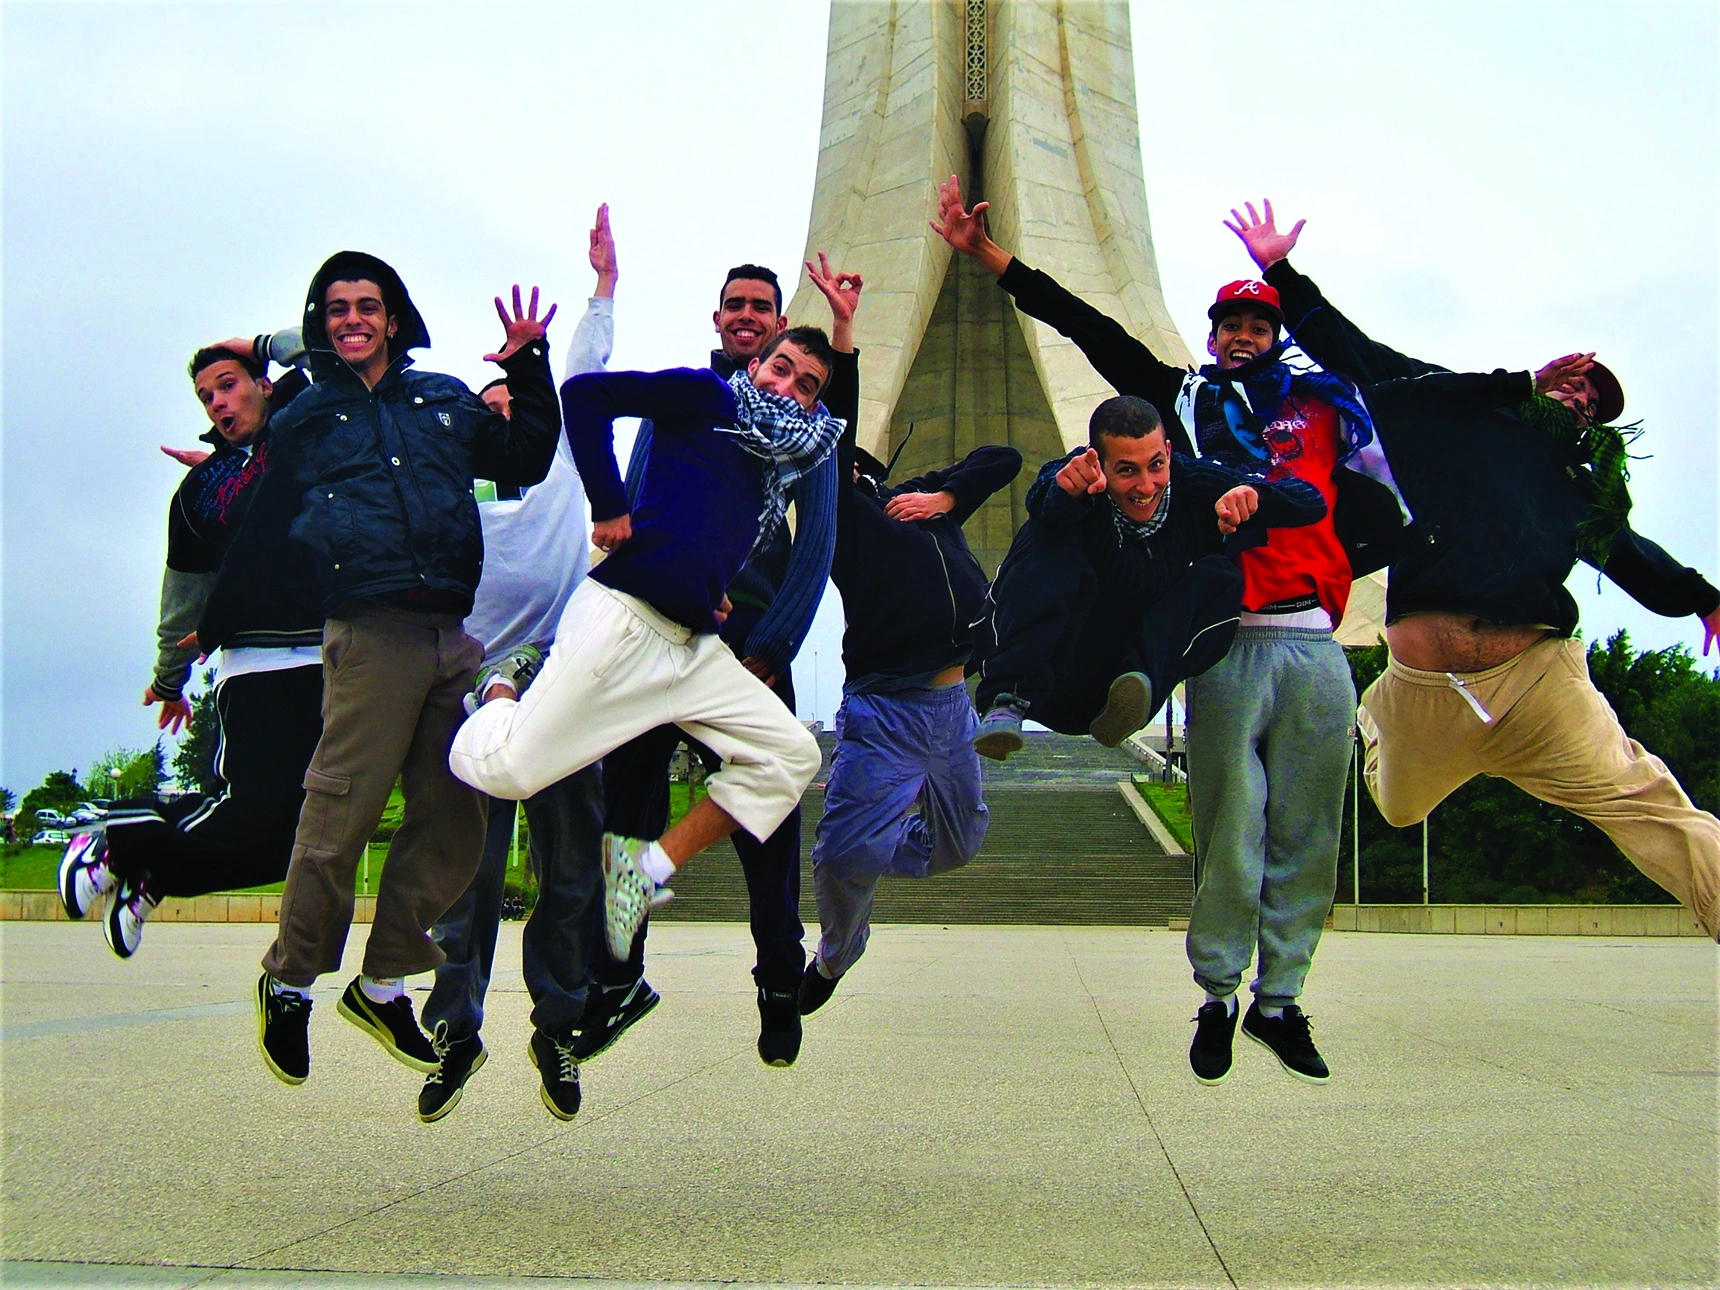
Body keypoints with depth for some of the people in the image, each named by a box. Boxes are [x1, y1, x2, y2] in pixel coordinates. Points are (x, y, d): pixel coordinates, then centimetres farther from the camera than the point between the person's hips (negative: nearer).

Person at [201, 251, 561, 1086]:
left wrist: (528, 367, 18)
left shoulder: (445, 399, 19)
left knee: (454, 818, 3)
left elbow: (527, 460, 28)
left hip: (453, 637, 4)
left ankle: (383, 984, 17)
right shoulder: (306, 420, 14)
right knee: (341, 816, -8)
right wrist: (211, 630, 21)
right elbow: (259, 537, 18)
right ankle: (289, 983, 11)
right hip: (369, 636, -3)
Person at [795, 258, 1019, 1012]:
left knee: (958, 847, 15)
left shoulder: (916, 497, 16)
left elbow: (1002, 459, 20)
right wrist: (842, 328, -21)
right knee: (845, 850, -14)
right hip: (885, 705, -6)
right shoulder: (832, 505, 0)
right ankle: (835, 957, 14)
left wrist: (944, 497, 3)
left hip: (952, 704, 6)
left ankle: (868, 850, 41)